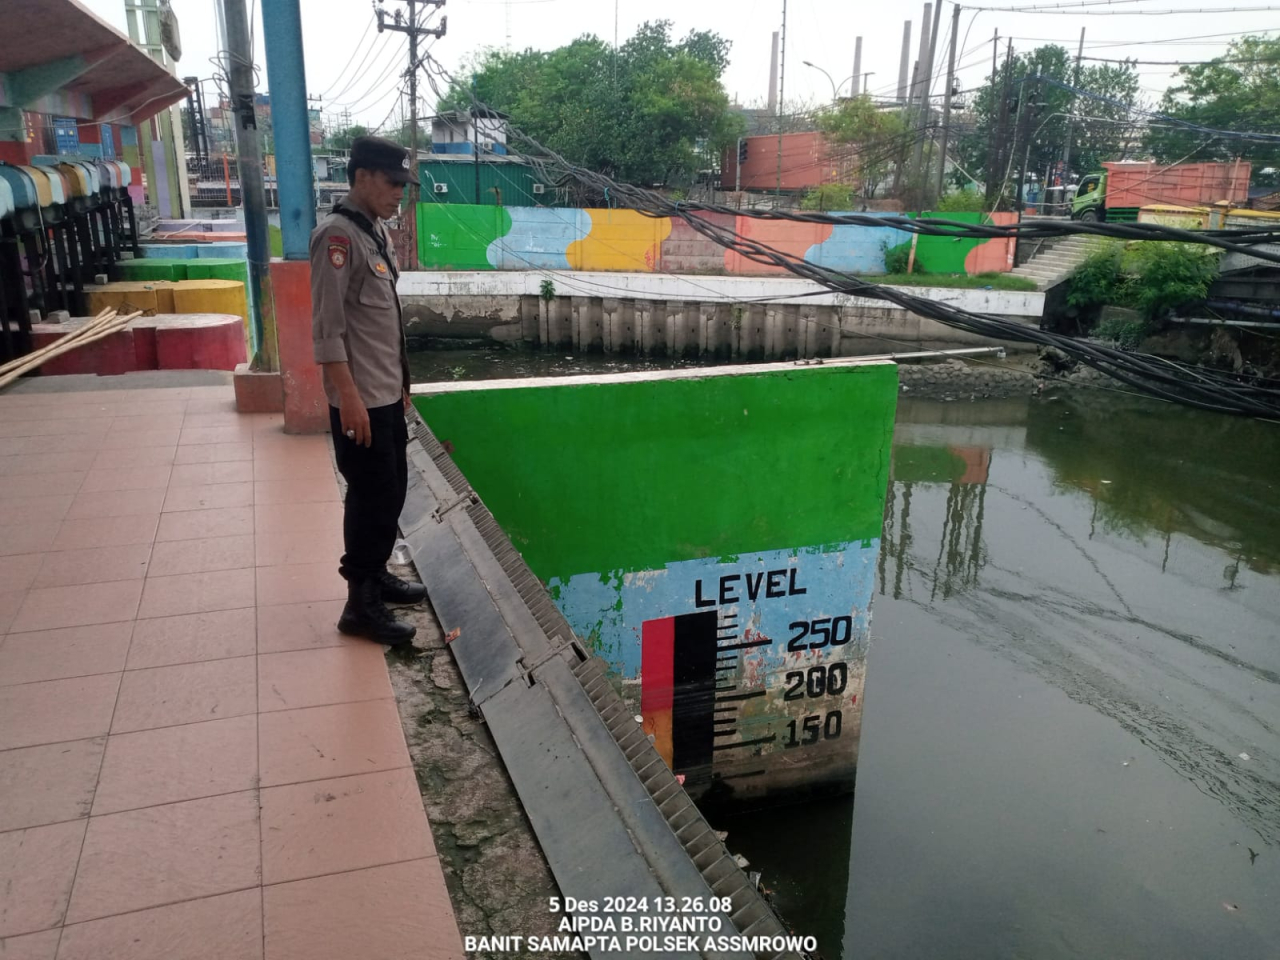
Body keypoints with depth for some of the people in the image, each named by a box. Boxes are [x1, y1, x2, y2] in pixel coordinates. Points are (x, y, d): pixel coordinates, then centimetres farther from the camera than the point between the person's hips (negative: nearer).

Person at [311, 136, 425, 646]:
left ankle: (377, 576, 32)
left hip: (387, 394, 9)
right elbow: (327, 327, -20)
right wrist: (349, 397, -23)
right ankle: (361, 605, 8)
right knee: (371, 497, -3)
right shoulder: (337, 235, -15)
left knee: (391, 490, 17)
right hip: (361, 400, -9)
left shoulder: (377, 231, 12)